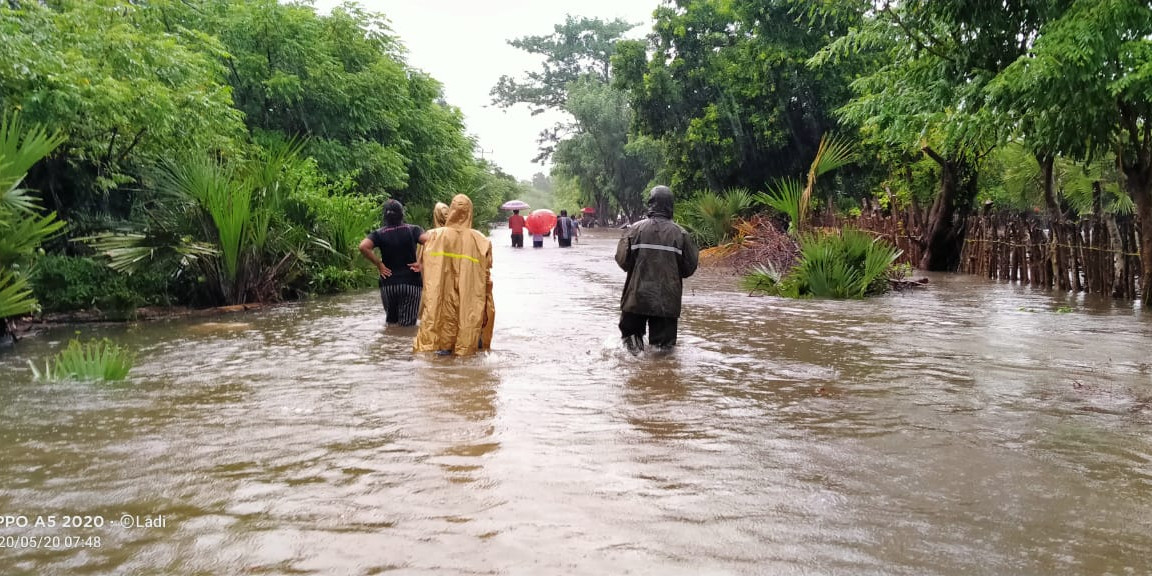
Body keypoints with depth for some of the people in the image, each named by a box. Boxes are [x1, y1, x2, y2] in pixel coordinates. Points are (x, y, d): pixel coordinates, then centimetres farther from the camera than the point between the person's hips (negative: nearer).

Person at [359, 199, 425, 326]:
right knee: (407, 324, 1)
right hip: (411, 283, -2)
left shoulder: (379, 233, 1)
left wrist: (378, 264, -6)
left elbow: (363, 247, -16)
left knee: (391, 321, 21)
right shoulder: (413, 230, -1)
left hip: (388, 283, 2)